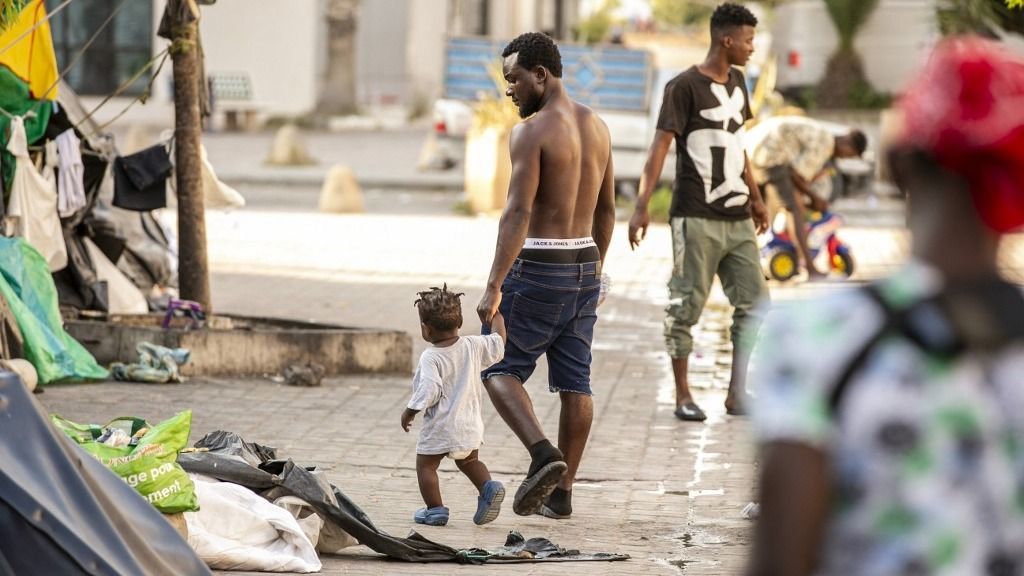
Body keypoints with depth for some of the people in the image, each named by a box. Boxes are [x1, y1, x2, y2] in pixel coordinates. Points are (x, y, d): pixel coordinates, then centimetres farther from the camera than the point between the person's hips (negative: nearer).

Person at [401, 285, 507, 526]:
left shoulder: (431, 357, -17)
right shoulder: (472, 346, -2)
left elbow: (429, 391, -23)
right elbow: (498, 346, 10)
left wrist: (410, 411, -11)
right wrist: (497, 317, 23)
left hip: (440, 426, -6)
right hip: (470, 423, 6)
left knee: (425, 465, 11)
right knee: (469, 461, 25)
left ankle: (435, 509, 7)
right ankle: (489, 487, 1)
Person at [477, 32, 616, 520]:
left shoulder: (532, 131, -14)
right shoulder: (597, 127, 10)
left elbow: (518, 213, -21)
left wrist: (493, 287, -22)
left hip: (539, 266, -8)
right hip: (584, 264, 8)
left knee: (499, 368, 3)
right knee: (575, 382, 8)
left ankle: (543, 454, -17)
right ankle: (561, 492, 11)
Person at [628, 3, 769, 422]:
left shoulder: (736, 83, 13)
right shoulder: (685, 87, -9)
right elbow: (661, 144, -14)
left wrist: (755, 197, 28)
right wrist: (642, 205, -22)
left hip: (737, 219, 7)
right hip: (697, 218, -7)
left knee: (754, 304, 4)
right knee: (686, 305, -1)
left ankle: (737, 395, 11)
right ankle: (683, 396, 8)